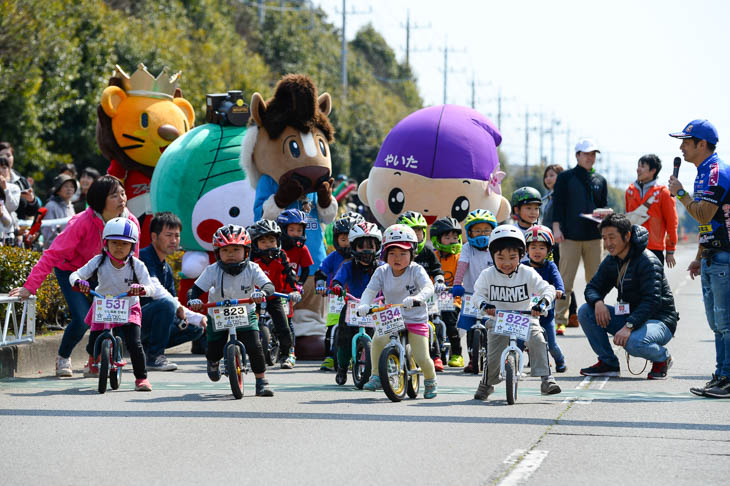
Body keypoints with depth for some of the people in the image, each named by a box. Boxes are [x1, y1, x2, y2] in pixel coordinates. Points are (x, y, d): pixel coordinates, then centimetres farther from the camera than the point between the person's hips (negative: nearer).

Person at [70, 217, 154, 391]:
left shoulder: (137, 265, -16)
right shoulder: (99, 262, -15)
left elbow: (150, 288, -21)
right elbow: (74, 275, -16)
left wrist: (141, 288, -44)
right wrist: (79, 282, -39)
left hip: (128, 310, -1)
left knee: (134, 344, -19)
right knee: (93, 345, 1)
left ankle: (141, 377, 1)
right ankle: (94, 357, 40)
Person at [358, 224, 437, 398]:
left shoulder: (416, 270, -12)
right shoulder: (382, 272, -2)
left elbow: (428, 287, -27)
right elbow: (370, 290, -8)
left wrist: (416, 298, -48)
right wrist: (364, 305, -30)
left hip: (416, 320, -2)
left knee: (422, 358, -10)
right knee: (378, 340, -27)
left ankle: (430, 380, 22)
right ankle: (376, 376, -11)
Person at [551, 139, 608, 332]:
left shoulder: (600, 180, 16)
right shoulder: (565, 178, 6)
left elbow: (604, 207, 20)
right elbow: (558, 203, 2)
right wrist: (556, 227, -9)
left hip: (594, 236, 4)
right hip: (570, 236, -4)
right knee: (565, 281, -6)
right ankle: (560, 320, -3)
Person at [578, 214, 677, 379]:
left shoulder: (648, 261, -20)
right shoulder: (611, 262, 5)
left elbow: (652, 300, -28)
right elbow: (593, 287, 7)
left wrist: (629, 326, -39)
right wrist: (598, 302, -20)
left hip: (659, 321, -7)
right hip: (629, 317, 7)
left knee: (634, 343, -39)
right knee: (585, 311, -8)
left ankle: (663, 357, -3)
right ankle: (608, 363, 1)